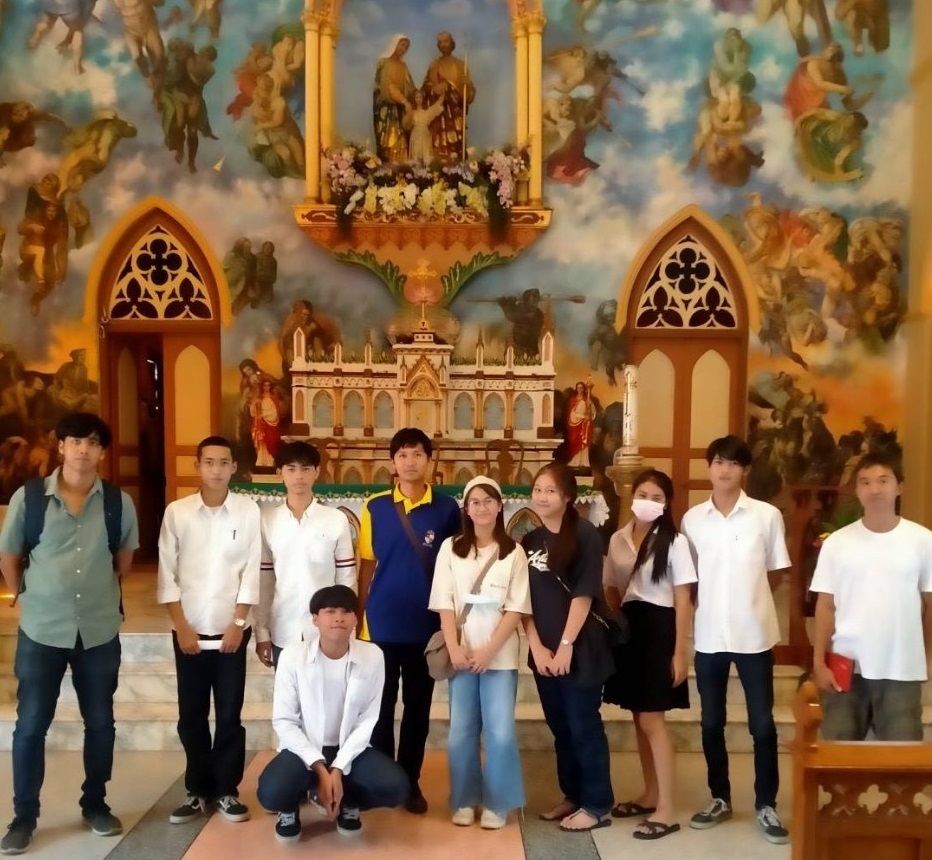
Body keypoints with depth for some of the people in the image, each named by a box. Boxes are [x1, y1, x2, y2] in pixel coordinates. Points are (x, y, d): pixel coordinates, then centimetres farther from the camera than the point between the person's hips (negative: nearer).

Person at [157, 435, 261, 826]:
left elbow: (251, 571, -3)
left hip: (231, 631, -1)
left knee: (230, 715, 6)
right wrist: (181, 626, -6)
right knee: (191, 716, 9)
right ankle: (198, 791, 24)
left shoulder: (248, 511, -4)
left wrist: (239, 623, -6)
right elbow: (167, 573, -2)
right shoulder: (177, 512, -3)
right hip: (189, 631, 1)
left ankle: (227, 790, 21)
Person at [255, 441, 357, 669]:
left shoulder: (337, 520, -3)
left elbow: (347, 579, 1)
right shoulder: (267, 521, 1)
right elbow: (263, 581, 4)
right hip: (283, 634, 1)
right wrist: (262, 633, 3)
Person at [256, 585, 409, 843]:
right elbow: (284, 721, -10)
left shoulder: (373, 656, -12)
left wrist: (338, 769, -18)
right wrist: (320, 767, -18)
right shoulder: (292, 656, -15)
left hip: (349, 749, 2)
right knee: (271, 792, -31)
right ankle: (291, 807, 9)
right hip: (304, 749, -1)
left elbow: (367, 720, -8)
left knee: (395, 787, -24)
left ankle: (348, 803, 12)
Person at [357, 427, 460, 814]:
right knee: (380, 705, 10)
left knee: (418, 706, 11)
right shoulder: (375, 507, 0)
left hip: (426, 624, 0)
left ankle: (410, 781, 26)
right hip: (381, 623, 0)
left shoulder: (446, 509, -2)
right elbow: (366, 566, 3)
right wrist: (360, 617, 3)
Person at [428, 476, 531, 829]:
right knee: (461, 731, 6)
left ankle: (496, 803, 13)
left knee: (500, 732, -4)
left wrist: (488, 651, -12)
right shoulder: (450, 548, 4)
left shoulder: (514, 552, 2)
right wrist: (454, 649, -11)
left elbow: (516, 609, -3)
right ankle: (465, 800, 22)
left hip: (500, 655, -1)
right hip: (461, 655, 1)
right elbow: (444, 604, 0)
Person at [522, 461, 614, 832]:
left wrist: (566, 645, -15)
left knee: (584, 726, 3)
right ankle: (572, 796, 30)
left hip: (579, 647, -6)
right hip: (542, 650, 6)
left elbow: (584, 594, -13)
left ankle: (597, 805, 16)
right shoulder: (529, 541, 7)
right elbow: (524, 600, 6)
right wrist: (537, 647, -3)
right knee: (560, 726, 15)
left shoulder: (585, 534, -9)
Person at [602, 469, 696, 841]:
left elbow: (683, 600, -9)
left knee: (651, 720, -6)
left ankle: (666, 810, 3)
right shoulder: (617, 540, 7)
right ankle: (650, 795, 27)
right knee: (640, 718, 13)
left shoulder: (674, 541, -8)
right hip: (628, 628, 6)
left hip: (659, 628, -6)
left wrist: (680, 652, -12)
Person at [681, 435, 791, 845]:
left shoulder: (767, 515, -4)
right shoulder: (692, 518, 2)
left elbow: (776, 572, 5)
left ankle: (766, 805, 21)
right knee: (711, 723, 12)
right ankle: (720, 798, 27)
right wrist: (706, 607, 0)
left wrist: (751, 598, -1)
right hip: (709, 635, 2)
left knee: (762, 724, 6)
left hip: (754, 634, -2)